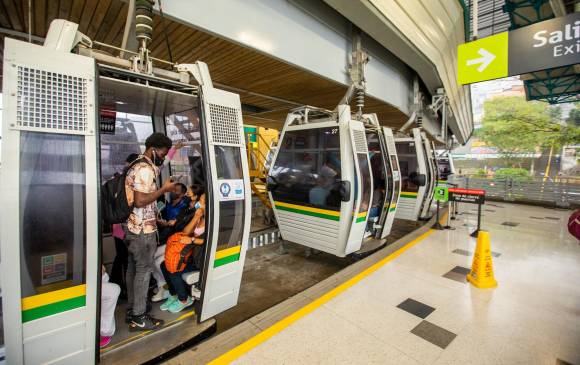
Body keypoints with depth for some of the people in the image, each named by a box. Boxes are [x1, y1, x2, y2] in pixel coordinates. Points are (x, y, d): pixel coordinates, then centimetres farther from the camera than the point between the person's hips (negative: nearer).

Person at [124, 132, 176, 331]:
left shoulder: (137, 166, 15)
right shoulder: (145, 169, -17)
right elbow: (140, 201, -23)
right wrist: (163, 189, -16)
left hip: (134, 227, 10)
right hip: (144, 230, -10)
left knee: (133, 269, 15)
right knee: (143, 271, 0)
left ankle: (131, 310, 27)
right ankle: (139, 318, 11)